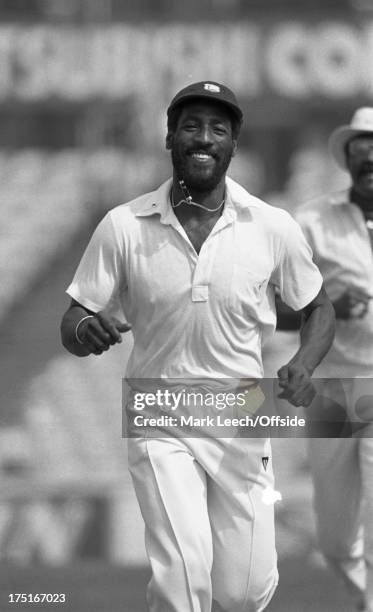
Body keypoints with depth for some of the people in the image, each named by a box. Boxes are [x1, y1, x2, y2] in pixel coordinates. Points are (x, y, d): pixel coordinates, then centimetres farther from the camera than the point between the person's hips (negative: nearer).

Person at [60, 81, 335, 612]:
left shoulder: (274, 229, -5)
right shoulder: (124, 227, -7)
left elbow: (318, 308, 10)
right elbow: (73, 322, -2)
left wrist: (302, 367, -11)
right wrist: (85, 331, -27)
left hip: (241, 427, 1)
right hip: (160, 423, -1)